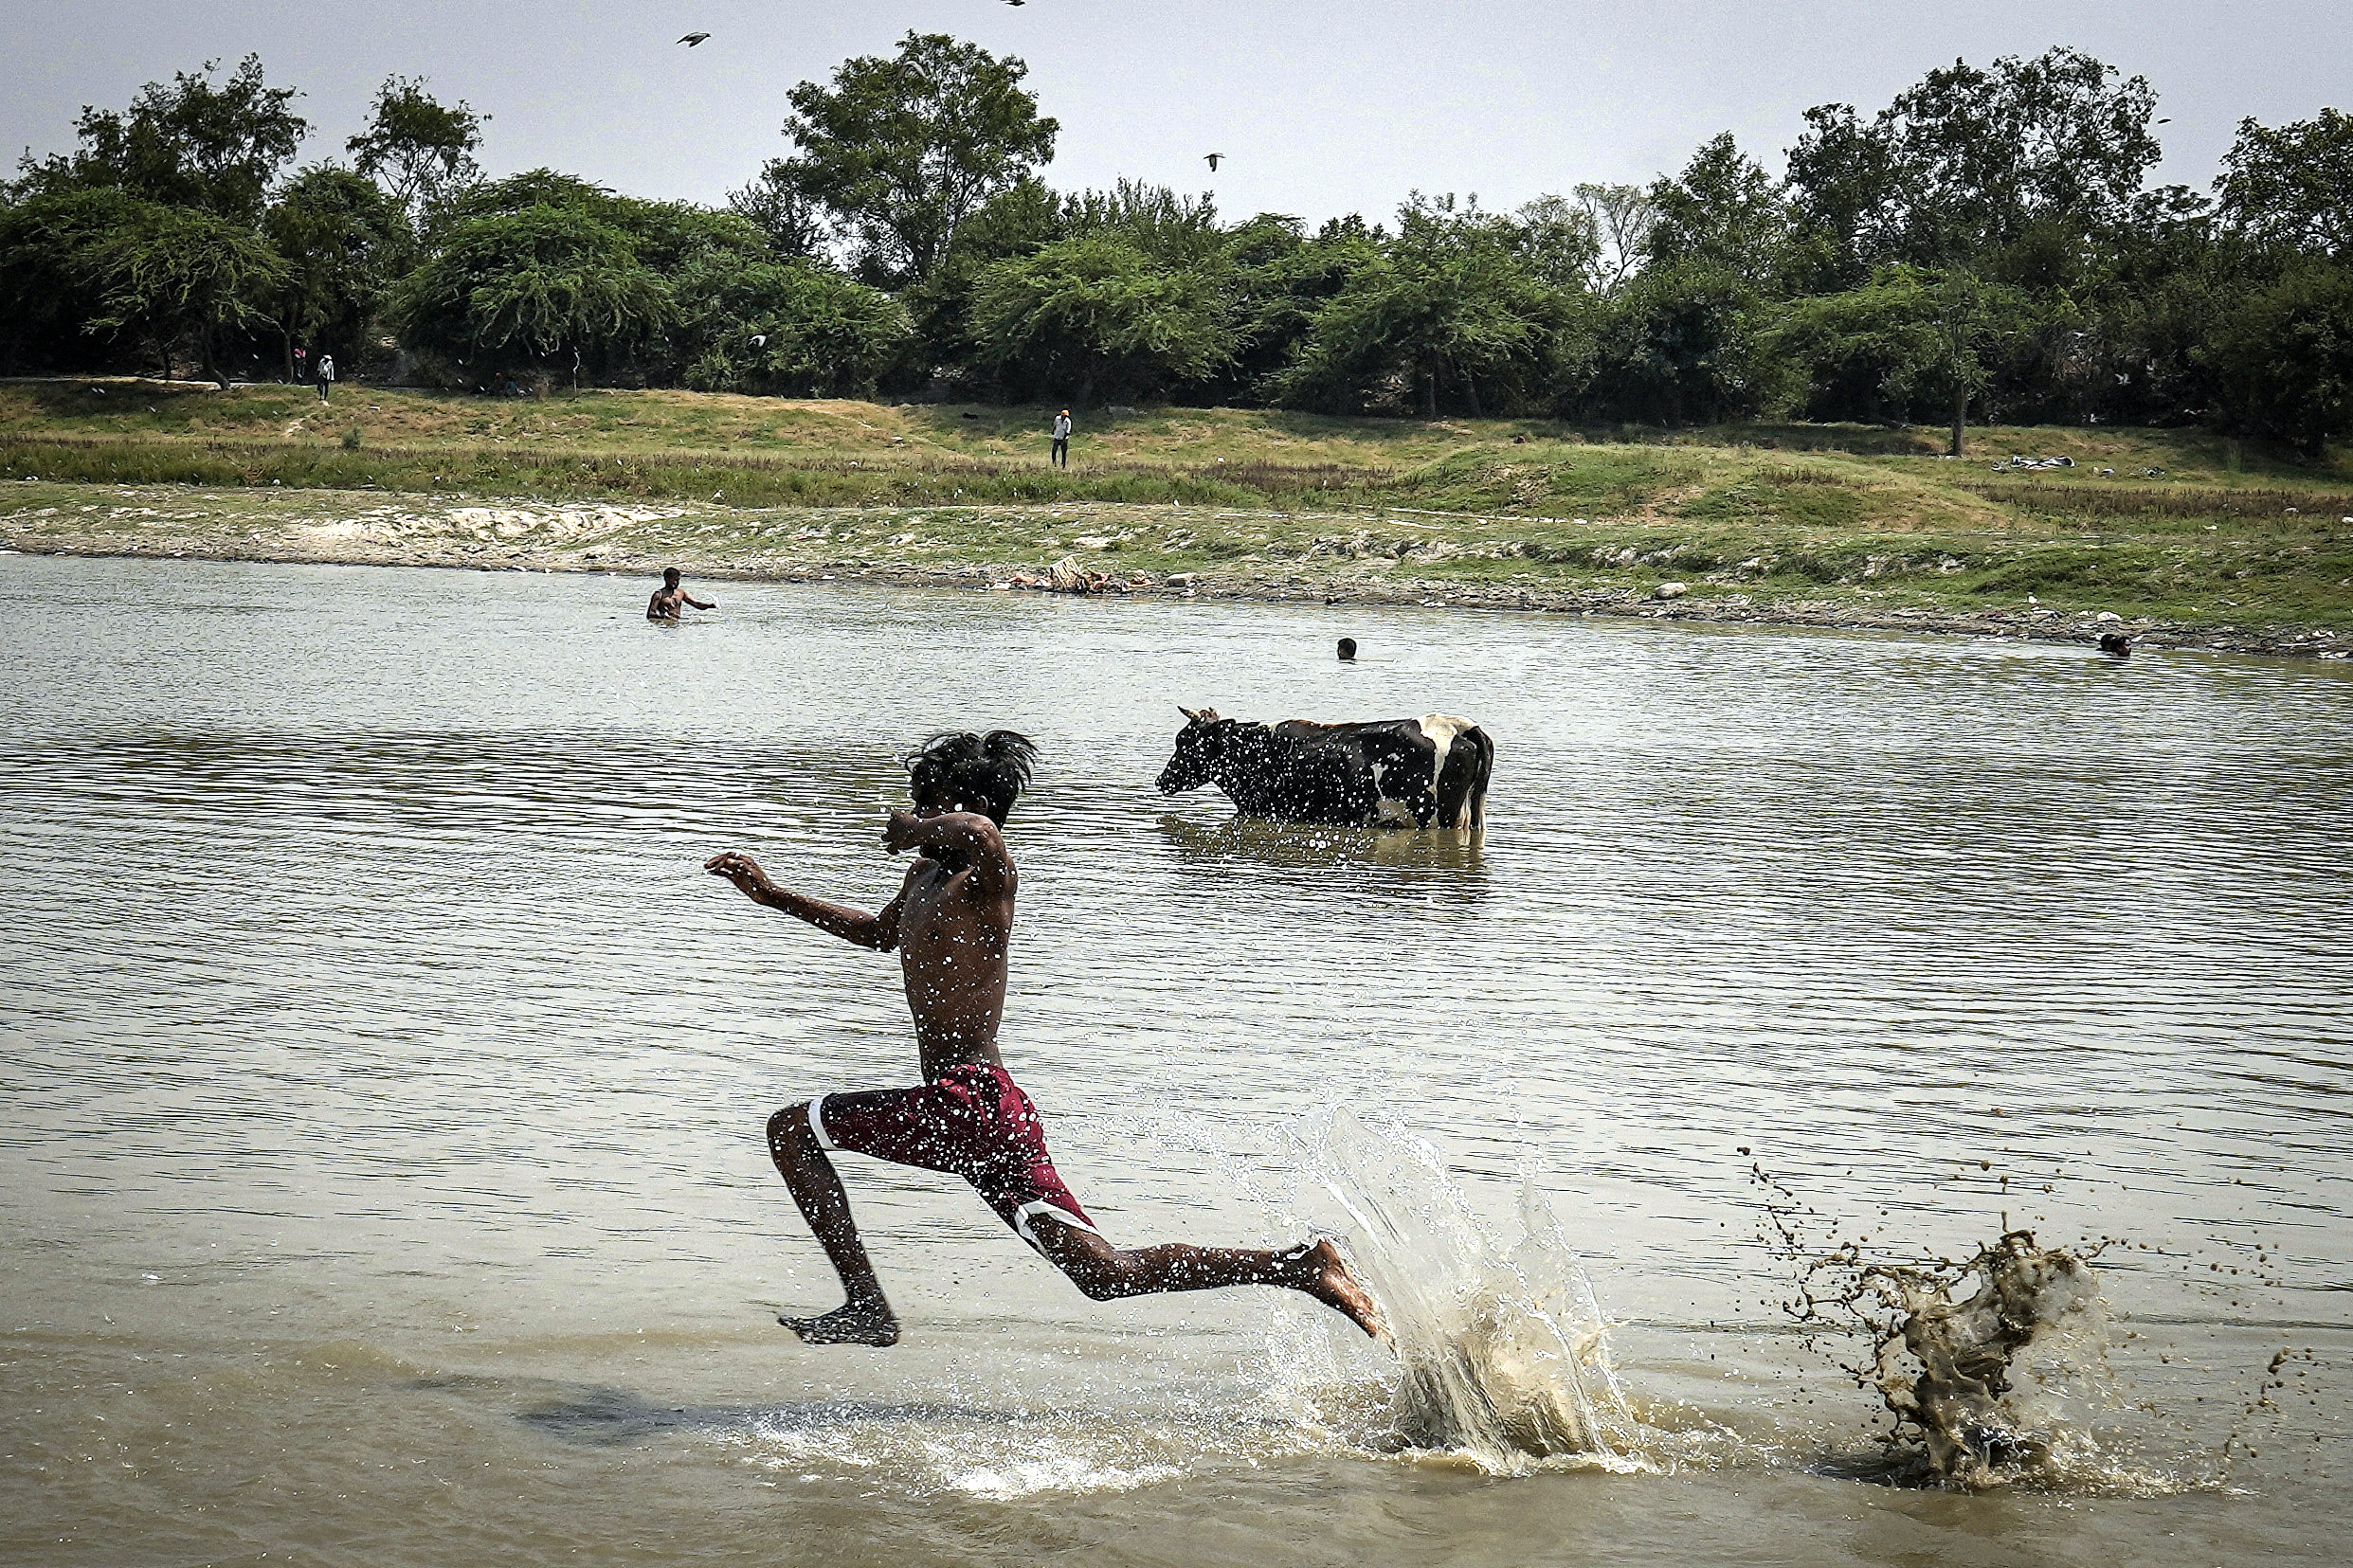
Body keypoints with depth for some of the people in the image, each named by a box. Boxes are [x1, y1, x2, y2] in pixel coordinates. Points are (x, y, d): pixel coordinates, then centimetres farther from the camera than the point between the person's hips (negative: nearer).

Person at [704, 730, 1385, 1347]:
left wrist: (912, 830, -19)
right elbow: (881, 933, 41)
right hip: (968, 1108, 10)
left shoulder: (986, 876, -12)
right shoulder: (927, 875, 18)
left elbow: (979, 831, -39)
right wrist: (773, 896, 42)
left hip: (968, 1104, -10)